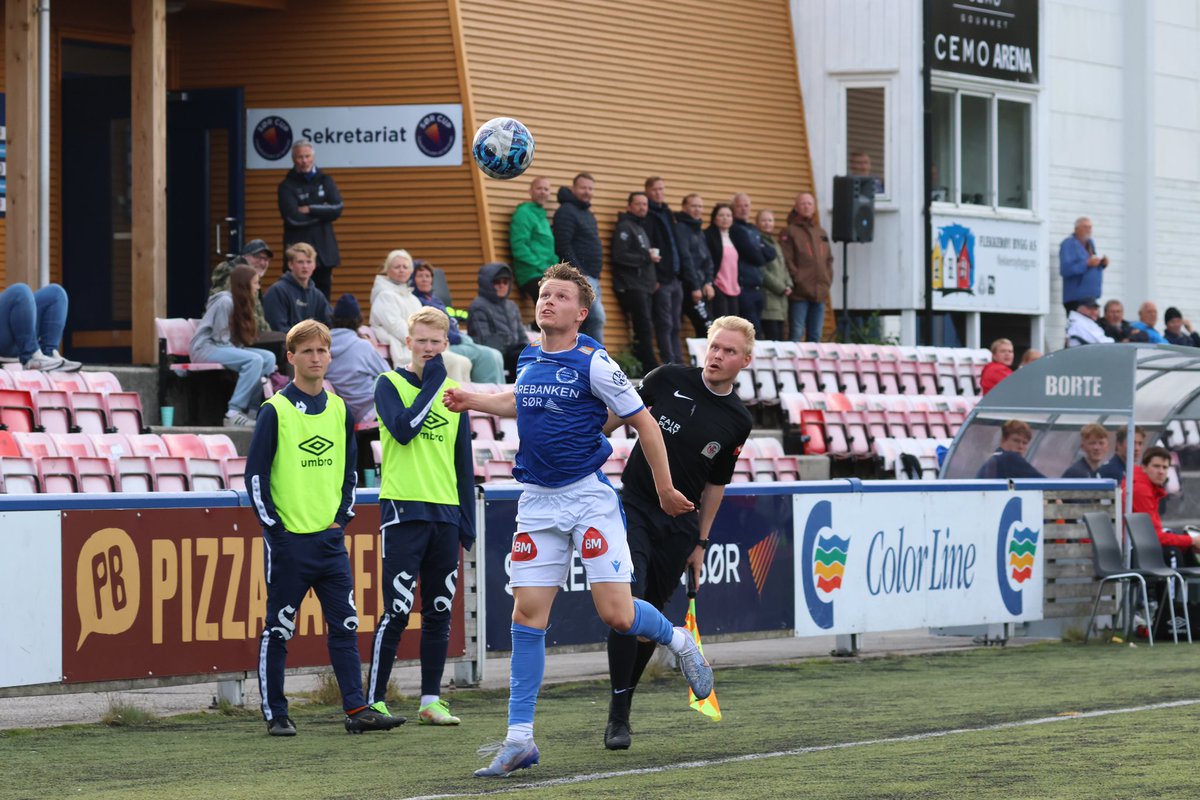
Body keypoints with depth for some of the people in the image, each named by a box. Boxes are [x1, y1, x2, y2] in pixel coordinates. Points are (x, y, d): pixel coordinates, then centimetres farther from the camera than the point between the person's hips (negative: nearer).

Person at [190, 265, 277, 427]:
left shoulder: (240, 304, 14)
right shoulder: (225, 302, -15)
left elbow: (236, 339, 12)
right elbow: (221, 339, -17)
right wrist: (240, 353, -16)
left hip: (224, 348, 9)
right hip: (205, 348, -9)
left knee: (269, 357, -7)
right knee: (254, 360, -28)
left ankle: (253, 409, -10)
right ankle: (234, 413, -30)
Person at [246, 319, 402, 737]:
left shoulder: (339, 410, 9)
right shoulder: (275, 410, -6)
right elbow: (255, 473, -6)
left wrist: (343, 515, 8)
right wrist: (273, 526, -9)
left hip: (330, 538, 5)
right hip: (288, 540, -5)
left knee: (345, 625, 2)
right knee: (278, 629, 1)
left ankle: (357, 709, 3)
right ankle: (275, 714, 7)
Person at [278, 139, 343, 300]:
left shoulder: (325, 181, 11)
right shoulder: (287, 186, 0)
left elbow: (337, 209, -2)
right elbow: (293, 218, -13)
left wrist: (310, 210, -10)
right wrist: (322, 213, -6)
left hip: (324, 250, 4)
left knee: (324, 297, 5)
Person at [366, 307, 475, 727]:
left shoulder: (453, 392, 14)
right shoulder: (389, 384, 1)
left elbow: (463, 462, 17)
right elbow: (403, 429, -18)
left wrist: (468, 518, 11)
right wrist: (431, 384, -9)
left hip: (446, 513, 5)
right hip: (403, 510, -5)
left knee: (439, 612, 6)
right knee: (397, 610, -9)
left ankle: (431, 701, 12)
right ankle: (374, 701, -4)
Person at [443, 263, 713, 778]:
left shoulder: (594, 364, -11)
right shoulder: (528, 362, 7)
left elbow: (643, 422, -5)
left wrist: (665, 490, -1)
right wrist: (475, 402, 23)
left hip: (589, 495, -5)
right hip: (537, 501, 5)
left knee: (616, 614, -11)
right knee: (527, 615, -1)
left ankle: (679, 642, 24)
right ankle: (519, 739, 2)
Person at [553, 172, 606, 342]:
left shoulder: (588, 214, 21)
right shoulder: (566, 212, -8)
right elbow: (563, 246, -17)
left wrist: (595, 275, 16)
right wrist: (578, 272, -20)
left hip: (592, 277, 9)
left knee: (588, 322, 7)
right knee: (598, 317, -16)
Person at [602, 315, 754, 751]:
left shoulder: (738, 421, 1)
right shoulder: (669, 379, -5)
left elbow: (715, 483, 11)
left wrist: (701, 543, 12)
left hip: (679, 526, 2)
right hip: (633, 507, -2)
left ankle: (624, 699, 25)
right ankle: (617, 715, -15)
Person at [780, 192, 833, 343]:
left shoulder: (821, 233, 18)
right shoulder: (790, 232, -2)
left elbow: (829, 260, 20)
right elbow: (786, 260, -10)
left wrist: (827, 281, 7)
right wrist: (797, 279, -15)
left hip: (819, 293, 6)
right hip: (800, 293, -6)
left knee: (815, 336, 9)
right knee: (797, 334, -9)